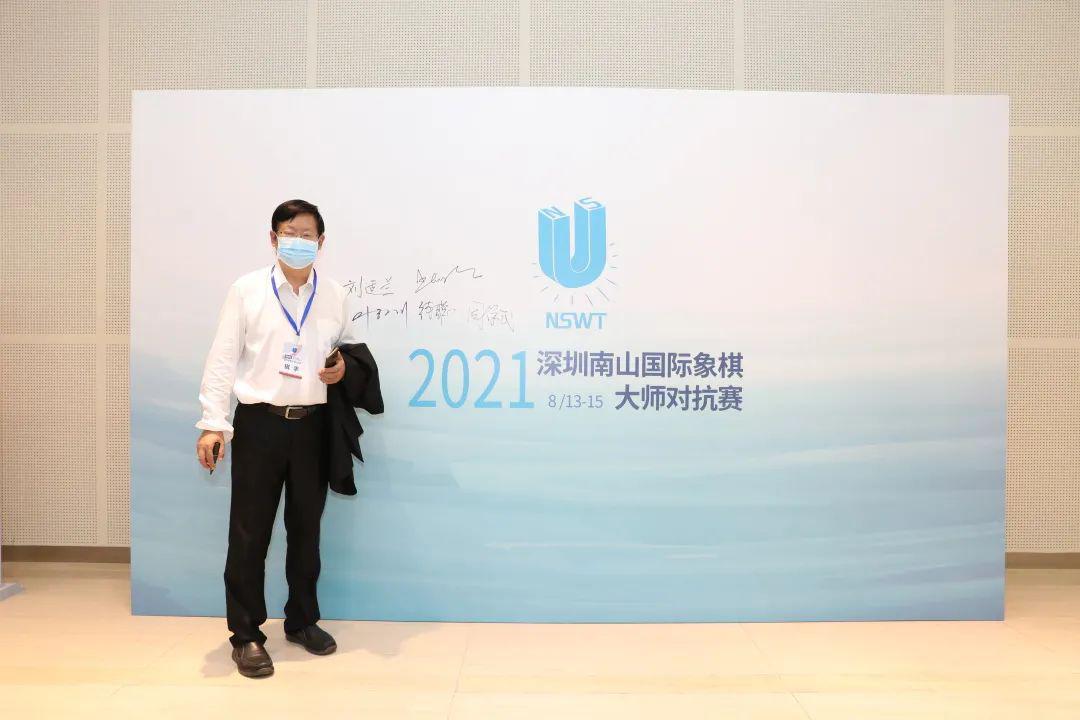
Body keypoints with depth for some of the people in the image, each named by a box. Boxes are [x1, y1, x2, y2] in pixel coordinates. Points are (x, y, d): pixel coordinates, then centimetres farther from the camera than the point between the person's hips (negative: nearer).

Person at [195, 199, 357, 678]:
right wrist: (213, 424, -11)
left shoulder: (335, 295, 5)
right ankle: (246, 634, 18)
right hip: (260, 422, -2)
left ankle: (302, 620, 30)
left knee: (306, 527, 13)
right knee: (249, 531, 3)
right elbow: (223, 360, -4)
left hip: (312, 424, 3)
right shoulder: (246, 290, -2)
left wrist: (344, 368, -5)